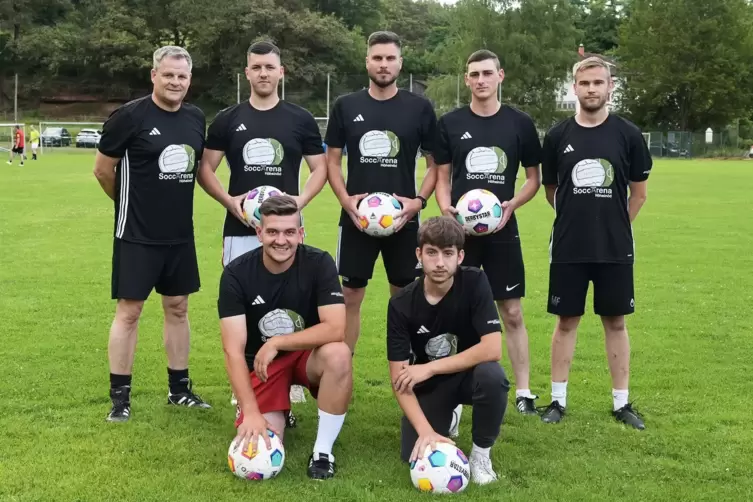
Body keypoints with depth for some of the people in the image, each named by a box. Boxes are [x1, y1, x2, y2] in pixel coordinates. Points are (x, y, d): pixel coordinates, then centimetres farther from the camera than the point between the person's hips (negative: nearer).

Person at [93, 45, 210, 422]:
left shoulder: (196, 118, 5)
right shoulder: (130, 116, -12)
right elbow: (102, 169, -5)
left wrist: (173, 204, 14)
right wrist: (132, 204, 8)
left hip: (181, 233, 6)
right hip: (137, 234, -6)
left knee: (178, 308, 13)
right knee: (128, 311, -1)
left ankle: (179, 389, 25)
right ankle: (120, 396, 9)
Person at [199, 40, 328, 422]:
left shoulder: (300, 119, 3)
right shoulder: (228, 119, 5)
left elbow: (320, 167, 7)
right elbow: (205, 168, 7)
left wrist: (302, 199, -11)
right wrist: (228, 199, -11)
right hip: (240, 229, 1)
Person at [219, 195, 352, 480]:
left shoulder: (319, 263, -17)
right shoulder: (236, 274, -16)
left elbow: (335, 329, -26)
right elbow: (234, 350, -20)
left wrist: (276, 343, -29)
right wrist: (251, 411, -30)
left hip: (308, 355, 0)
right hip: (261, 364, 0)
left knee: (338, 354, -35)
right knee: (258, 448, -21)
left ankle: (322, 451, -17)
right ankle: (279, 411, 16)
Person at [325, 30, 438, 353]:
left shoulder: (419, 108, 0)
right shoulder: (346, 106, 3)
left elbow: (436, 164, 4)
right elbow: (332, 161, 7)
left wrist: (419, 200, -11)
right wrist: (345, 199, -9)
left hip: (403, 219, 0)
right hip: (356, 218, 1)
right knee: (350, 295, 6)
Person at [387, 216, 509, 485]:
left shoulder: (475, 282, -21)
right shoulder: (401, 304, -17)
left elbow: (492, 349, -29)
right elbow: (399, 377, -19)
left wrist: (429, 368, -27)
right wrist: (425, 430, -33)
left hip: (469, 374, -1)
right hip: (429, 384, 2)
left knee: (491, 375, -36)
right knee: (414, 455, -18)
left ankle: (481, 454, -10)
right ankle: (447, 418, 18)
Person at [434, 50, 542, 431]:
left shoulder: (520, 123, 2)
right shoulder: (450, 124, 3)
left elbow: (534, 178, 8)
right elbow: (441, 177, 7)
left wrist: (512, 204, -11)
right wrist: (445, 207, -13)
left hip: (502, 230, 0)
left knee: (512, 313, 5)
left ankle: (523, 392, 14)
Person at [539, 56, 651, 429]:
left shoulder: (628, 134, -2)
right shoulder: (558, 136, 0)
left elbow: (639, 193, 7)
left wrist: (614, 224, 11)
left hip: (615, 249, 0)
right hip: (568, 248, 0)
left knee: (615, 322, 8)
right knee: (566, 321, 7)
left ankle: (621, 402, 18)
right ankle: (558, 400, 17)